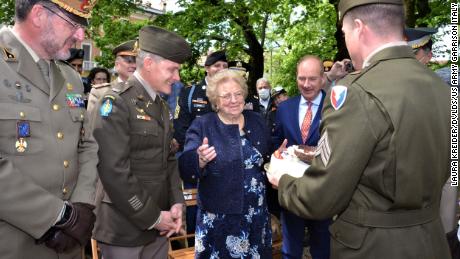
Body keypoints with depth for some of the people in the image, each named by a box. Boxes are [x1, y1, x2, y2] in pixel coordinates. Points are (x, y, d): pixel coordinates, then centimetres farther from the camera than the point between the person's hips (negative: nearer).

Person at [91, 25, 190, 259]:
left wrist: (176, 203, 0)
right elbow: (114, 170, -21)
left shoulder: (161, 106, 11)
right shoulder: (116, 102, -15)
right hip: (124, 229, -7)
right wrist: (151, 217, -15)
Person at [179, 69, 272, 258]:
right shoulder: (202, 126, -7)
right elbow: (184, 169, -14)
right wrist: (200, 160, -34)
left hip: (257, 215, 4)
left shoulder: (257, 122, 4)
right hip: (218, 217, -3)